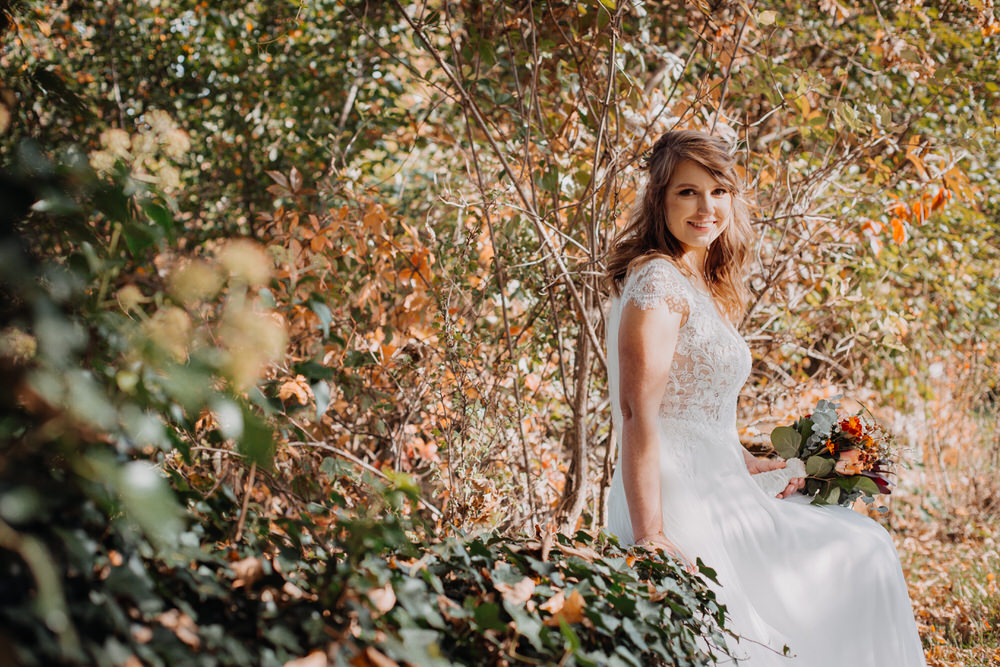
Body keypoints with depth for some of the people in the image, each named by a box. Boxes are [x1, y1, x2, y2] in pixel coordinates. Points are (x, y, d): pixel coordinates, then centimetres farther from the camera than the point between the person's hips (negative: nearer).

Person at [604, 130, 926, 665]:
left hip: (717, 495, 10)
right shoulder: (658, 281, -14)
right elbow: (637, 412, -22)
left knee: (864, 549, 17)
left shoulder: (705, 288, 16)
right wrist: (649, 537, -27)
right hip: (679, 503, -10)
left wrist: (751, 466, 17)